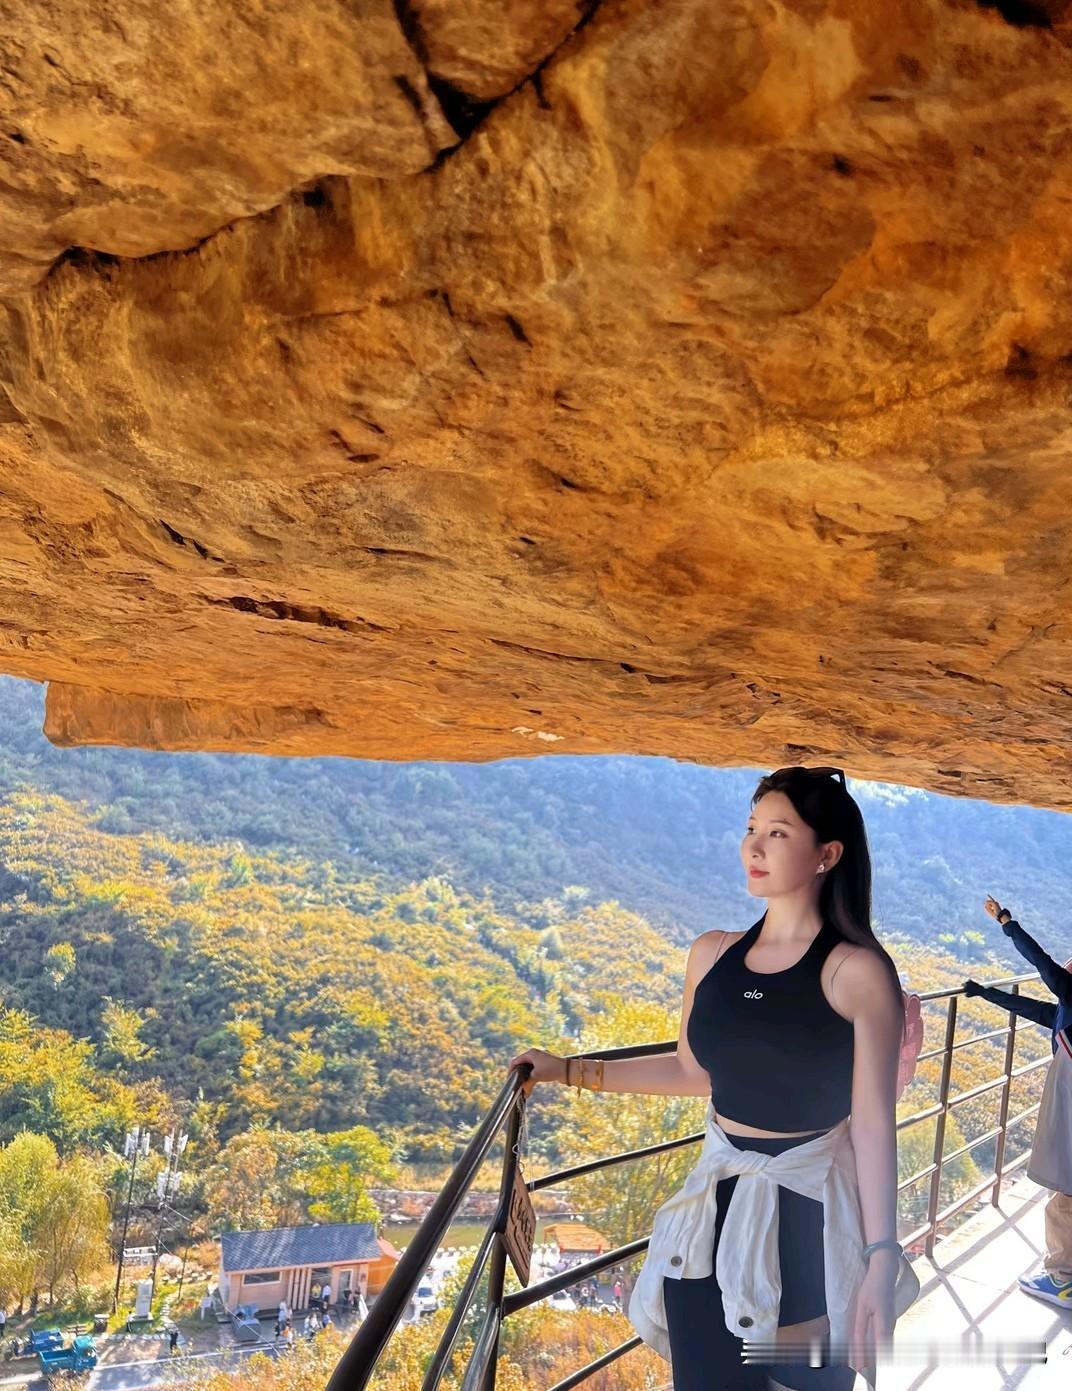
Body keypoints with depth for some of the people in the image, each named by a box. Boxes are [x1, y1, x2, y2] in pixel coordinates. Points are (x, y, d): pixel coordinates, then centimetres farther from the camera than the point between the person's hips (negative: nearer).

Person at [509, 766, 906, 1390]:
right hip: (717, 1204, 4)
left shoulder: (859, 971, -13)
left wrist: (882, 1257, -13)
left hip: (811, 1212, -4)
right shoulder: (713, 954, 1)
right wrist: (570, 1070, 14)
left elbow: (873, 1122, -11)